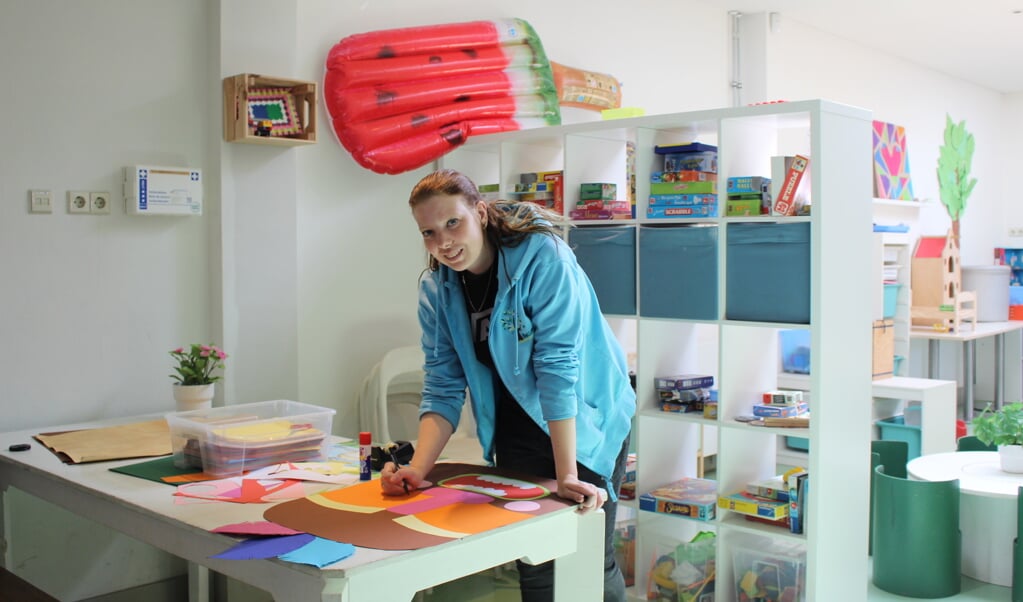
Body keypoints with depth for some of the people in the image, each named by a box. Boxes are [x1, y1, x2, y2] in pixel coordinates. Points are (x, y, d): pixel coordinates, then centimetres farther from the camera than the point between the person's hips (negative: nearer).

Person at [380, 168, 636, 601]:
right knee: (532, 565, 9)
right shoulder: (436, 289, -7)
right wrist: (417, 469, -20)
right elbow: (443, 388, -7)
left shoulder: (542, 257, -24)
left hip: (585, 424, -4)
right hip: (518, 434, 4)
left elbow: (557, 367, -28)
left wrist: (566, 475, -30)